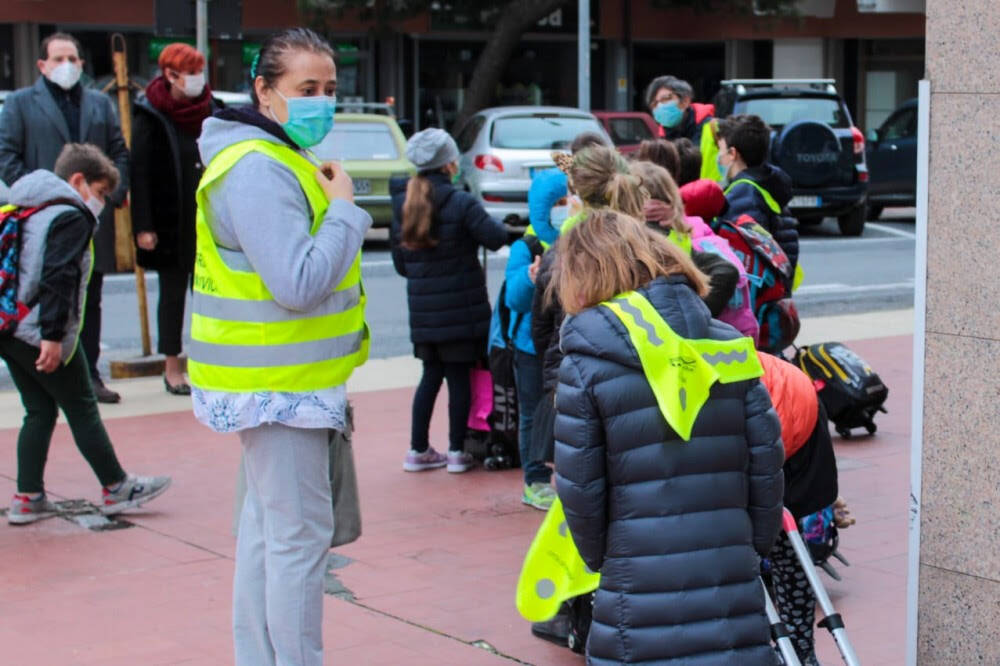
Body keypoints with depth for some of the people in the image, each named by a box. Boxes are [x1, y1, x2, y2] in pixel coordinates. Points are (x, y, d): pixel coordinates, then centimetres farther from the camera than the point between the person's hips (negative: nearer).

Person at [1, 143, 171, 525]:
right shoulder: (72, 217, -10)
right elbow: (57, 278, -21)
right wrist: (53, 335, -24)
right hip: (40, 335, -8)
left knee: (39, 411, 14)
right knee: (81, 408, 2)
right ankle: (116, 489, 13)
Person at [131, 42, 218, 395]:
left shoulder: (208, 110, 7)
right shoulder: (149, 117, -7)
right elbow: (138, 173, -10)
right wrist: (143, 226, -15)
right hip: (171, 221, -4)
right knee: (173, 292, 5)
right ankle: (172, 369, 14)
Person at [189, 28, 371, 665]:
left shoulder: (280, 160, 14)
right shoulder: (258, 171, -21)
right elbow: (300, 283, -28)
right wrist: (344, 209, -17)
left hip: (274, 383, 11)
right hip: (279, 387, -11)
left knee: (267, 524, 17)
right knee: (300, 535, -5)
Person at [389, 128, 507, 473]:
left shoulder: (402, 203, 4)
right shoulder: (460, 202, -14)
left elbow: (399, 263, 9)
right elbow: (496, 238, -15)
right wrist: (491, 221, 5)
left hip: (422, 311, 5)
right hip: (460, 310, -5)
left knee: (431, 376, 15)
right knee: (459, 377, 4)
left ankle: (418, 450, 17)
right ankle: (457, 451, 9)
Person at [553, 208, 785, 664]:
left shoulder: (586, 362, -7)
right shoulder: (727, 343, 4)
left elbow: (579, 487, -5)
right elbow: (766, 460, 4)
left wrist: (600, 558, 12)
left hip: (643, 581, -3)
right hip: (732, 577, 4)